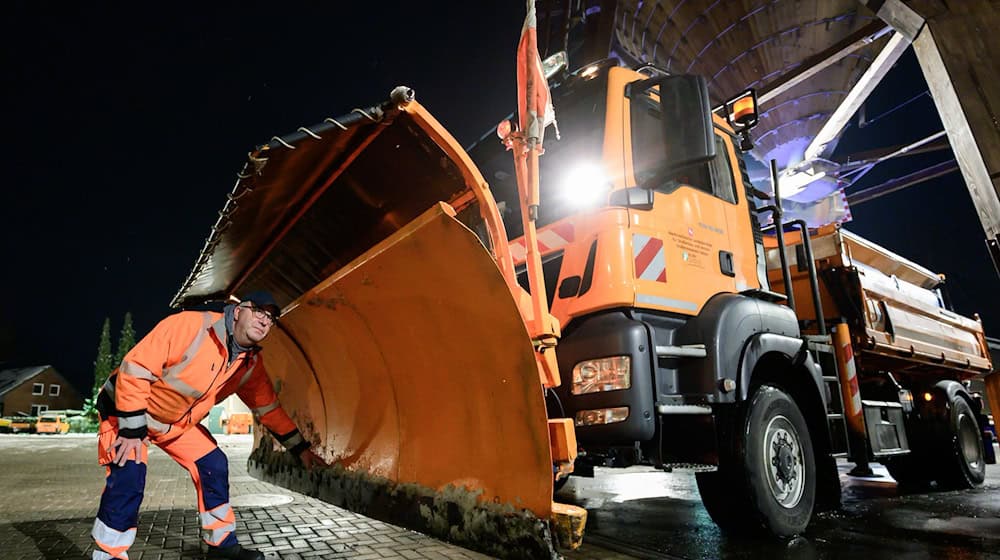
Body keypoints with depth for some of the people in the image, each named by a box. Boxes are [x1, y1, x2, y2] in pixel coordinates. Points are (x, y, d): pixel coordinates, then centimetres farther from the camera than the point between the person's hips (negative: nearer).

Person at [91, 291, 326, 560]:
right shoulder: (190, 325, -31)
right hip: (127, 408, -6)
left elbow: (268, 408, -1)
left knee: (214, 466, 0)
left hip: (179, 422, 6)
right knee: (129, 478, -22)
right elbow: (135, 368, -29)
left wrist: (300, 448, -4)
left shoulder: (251, 364, -10)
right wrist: (132, 429, -26)